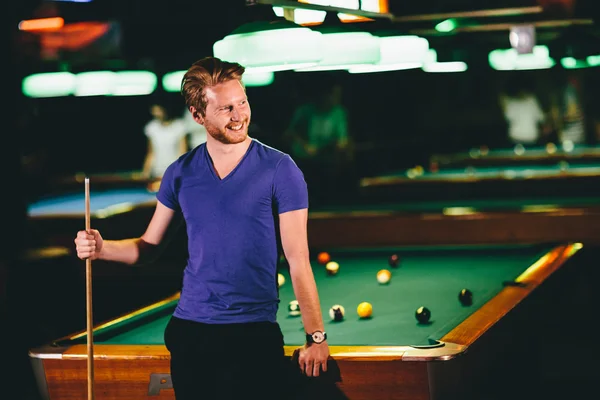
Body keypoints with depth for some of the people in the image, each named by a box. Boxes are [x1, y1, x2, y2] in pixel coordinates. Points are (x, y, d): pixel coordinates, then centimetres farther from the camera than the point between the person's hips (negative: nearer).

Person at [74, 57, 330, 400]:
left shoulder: (280, 169, -5)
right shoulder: (181, 173, 6)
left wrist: (316, 336, -11)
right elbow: (150, 246, 13)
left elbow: (298, 259, -6)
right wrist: (102, 248, -6)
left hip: (255, 332, -3)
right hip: (189, 331, 3)